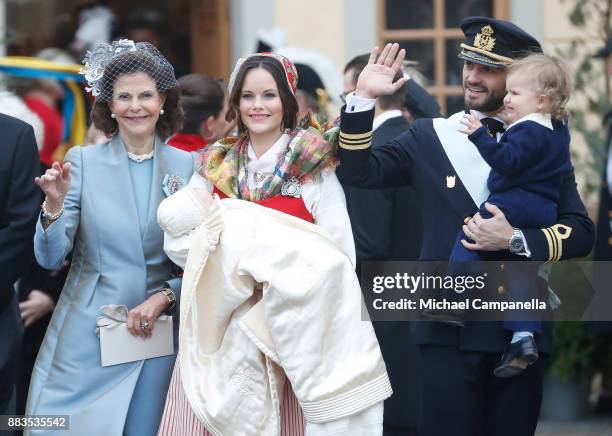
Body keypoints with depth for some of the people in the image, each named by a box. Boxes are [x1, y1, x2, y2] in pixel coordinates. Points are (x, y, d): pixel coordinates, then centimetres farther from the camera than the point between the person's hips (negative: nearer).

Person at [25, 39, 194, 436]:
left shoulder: (187, 166, 2)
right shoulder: (83, 162, -1)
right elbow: (50, 258, -5)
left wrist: (162, 298, -9)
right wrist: (54, 204, -22)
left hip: (156, 334, 1)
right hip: (86, 337, -1)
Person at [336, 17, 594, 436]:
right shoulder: (429, 137, 7)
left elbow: (581, 232, -2)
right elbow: (357, 172, -1)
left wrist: (514, 240, -17)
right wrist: (364, 99, -11)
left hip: (521, 329, 1)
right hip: (448, 330, 0)